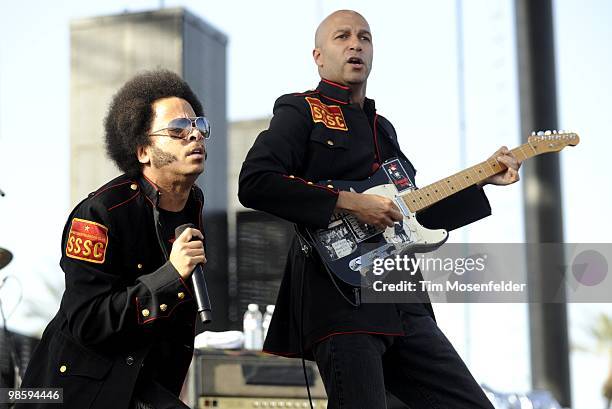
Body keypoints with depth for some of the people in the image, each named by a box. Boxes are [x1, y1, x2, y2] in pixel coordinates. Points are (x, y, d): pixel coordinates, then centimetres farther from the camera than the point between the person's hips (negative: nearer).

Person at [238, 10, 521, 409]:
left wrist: (484, 180, 20)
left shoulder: (382, 127, 24)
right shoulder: (300, 111, 0)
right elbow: (254, 183, -15)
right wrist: (349, 202, -17)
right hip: (339, 293, -7)